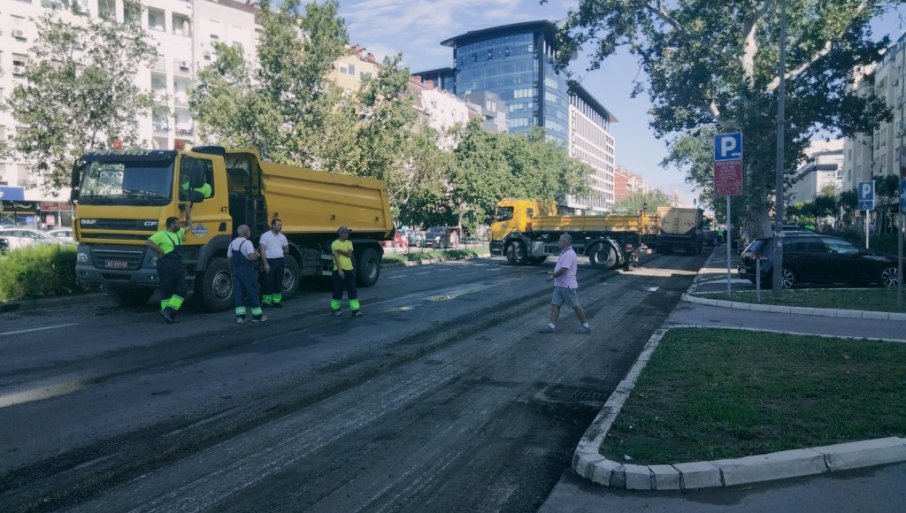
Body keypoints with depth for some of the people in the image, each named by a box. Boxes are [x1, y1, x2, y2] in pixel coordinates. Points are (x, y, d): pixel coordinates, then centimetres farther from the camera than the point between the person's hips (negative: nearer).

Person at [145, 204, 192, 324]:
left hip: (178, 266, 8)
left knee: (182, 289, 0)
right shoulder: (161, 235, -4)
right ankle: (167, 311, 3)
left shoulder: (179, 233, 19)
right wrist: (160, 251, -13)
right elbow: (148, 243, -14)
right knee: (166, 291, -2)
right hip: (166, 266, -8)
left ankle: (168, 312, 3)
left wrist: (188, 212, 28)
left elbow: (188, 225, 34)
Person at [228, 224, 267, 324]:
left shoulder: (232, 243, 9)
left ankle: (240, 316, 4)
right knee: (252, 292, 3)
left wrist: (231, 271, 24)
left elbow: (229, 260, 12)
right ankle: (257, 316, 11)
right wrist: (257, 255, -6)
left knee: (238, 293, 8)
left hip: (236, 270, 6)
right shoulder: (247, 243, -13)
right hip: (247, 271, -6)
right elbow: (251, 257, -26)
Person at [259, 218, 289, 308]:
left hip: (280, 261, 5)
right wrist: (265, 263, -15)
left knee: (279, 282, 8)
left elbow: (287, 250, 22)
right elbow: (262, 250, -9)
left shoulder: (282, 236, 10)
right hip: (270, 261, -5)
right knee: (268, 282, -5)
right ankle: (266, 301, 3)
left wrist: (281, 253, 4)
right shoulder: (265, 236, -5)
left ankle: (276, 301, 16)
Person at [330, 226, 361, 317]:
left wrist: (340, 250, -15)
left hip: (349, 269, 5)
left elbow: (349, 254, -5)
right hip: (339, 270, -5)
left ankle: (355, 309, 1)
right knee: (338, 290, 2)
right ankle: (334, 309, 16)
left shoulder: (349, 243, 10)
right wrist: (339, 270, -20)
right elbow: (336, 257, -14)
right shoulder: (335, 244, -6)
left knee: (352, 290, 1)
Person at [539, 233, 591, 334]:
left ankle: (586, 326, 11)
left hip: (567, 285, -10)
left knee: (576, 306, 0)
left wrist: (552, 276, -16)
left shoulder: (569, 254, -18)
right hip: (559, 285, 10)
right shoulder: (564, 252, 13)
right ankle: (552, 326, 5)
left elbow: (563, 269, -25)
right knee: (555, 304, 4)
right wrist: (553, 273, 12)